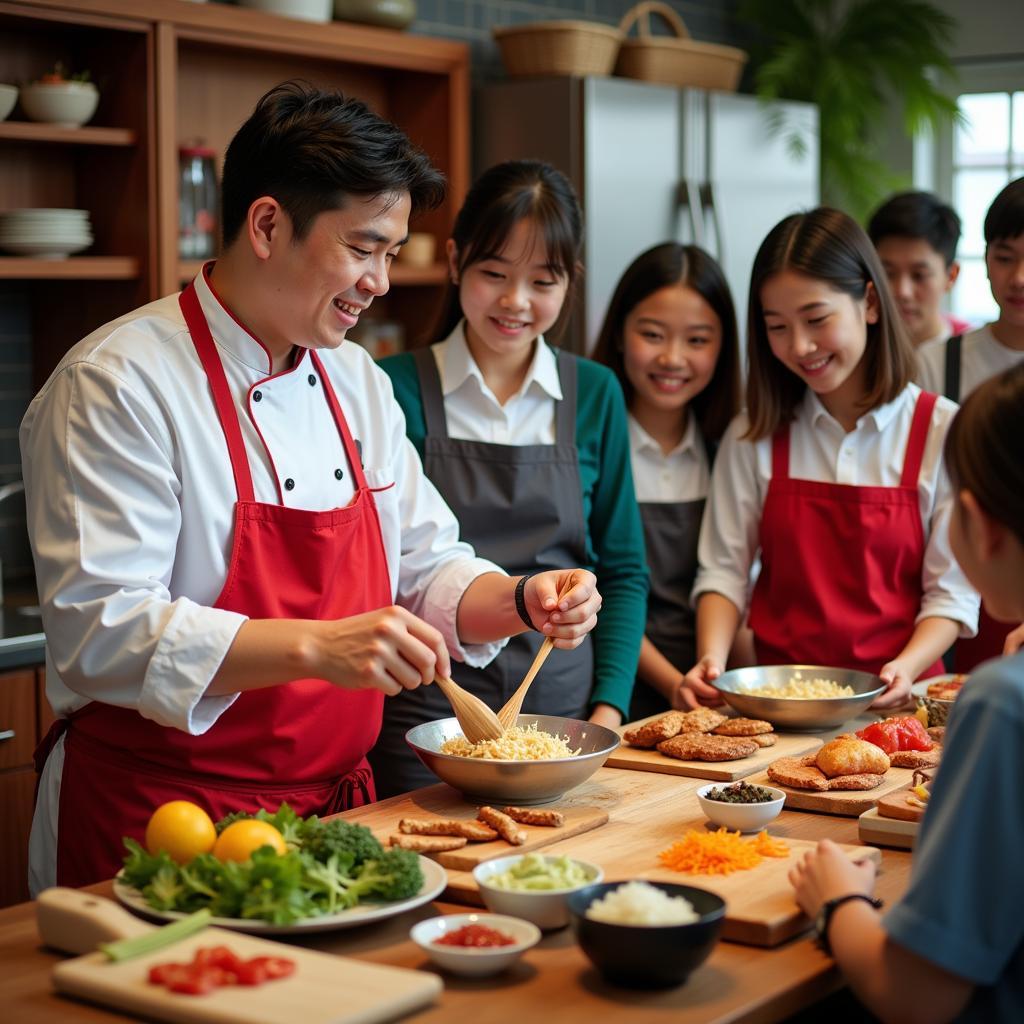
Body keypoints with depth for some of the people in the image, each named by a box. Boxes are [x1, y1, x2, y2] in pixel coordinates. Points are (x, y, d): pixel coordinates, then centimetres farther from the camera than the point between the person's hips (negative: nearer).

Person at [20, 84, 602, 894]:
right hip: (157, 823, -6)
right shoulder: (117, 384, -13)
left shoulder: (355, 380, 11)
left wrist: (521, 601, -3)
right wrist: (315, 648, -31)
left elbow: (427, 569, 17)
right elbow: (100, 629, -22)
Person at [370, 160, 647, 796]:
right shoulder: (398, 388, -3)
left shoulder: (595, 395, 6)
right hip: (426, 715, -2)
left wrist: (609, 707, 0)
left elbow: (623, 570, 10)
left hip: (565, 712, 3)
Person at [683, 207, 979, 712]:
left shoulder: (942, 432, 0)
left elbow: (952, 592, 0)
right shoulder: (754, 434, 7)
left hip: (890, 701, -1)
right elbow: (724, 571, 5)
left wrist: (905, 669, -16)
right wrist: (713, 661, -12)